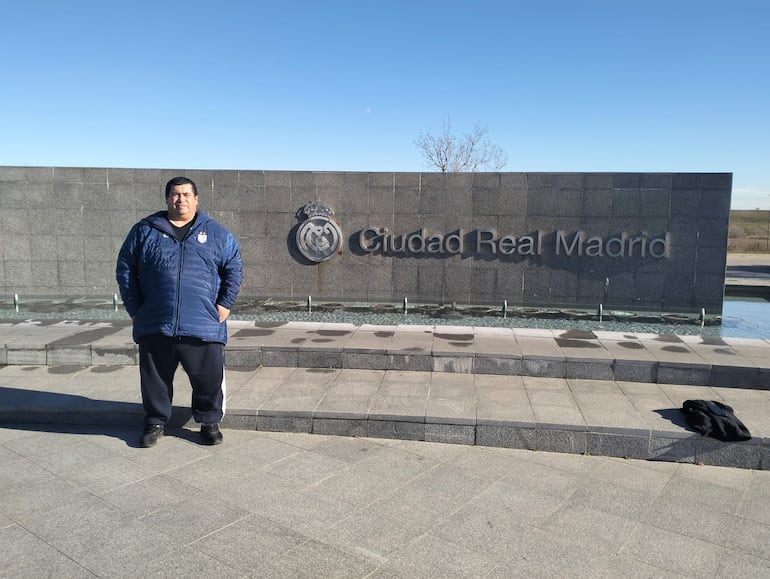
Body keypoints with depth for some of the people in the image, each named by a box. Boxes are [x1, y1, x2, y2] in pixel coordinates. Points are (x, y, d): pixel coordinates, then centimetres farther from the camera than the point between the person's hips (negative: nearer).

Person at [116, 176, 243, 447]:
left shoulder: (217, 233, 6)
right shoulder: (144, 230, 7)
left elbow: (234, 269, 9)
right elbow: (125, 269, 10)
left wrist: (225, 303, 0)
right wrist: (134, 308, 4)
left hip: (204, 326, -1)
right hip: (155, 326, 1)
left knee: (209, 378, 4)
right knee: (155, 378, 11)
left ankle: (209, 422, 25)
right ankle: (155, 422, 32)